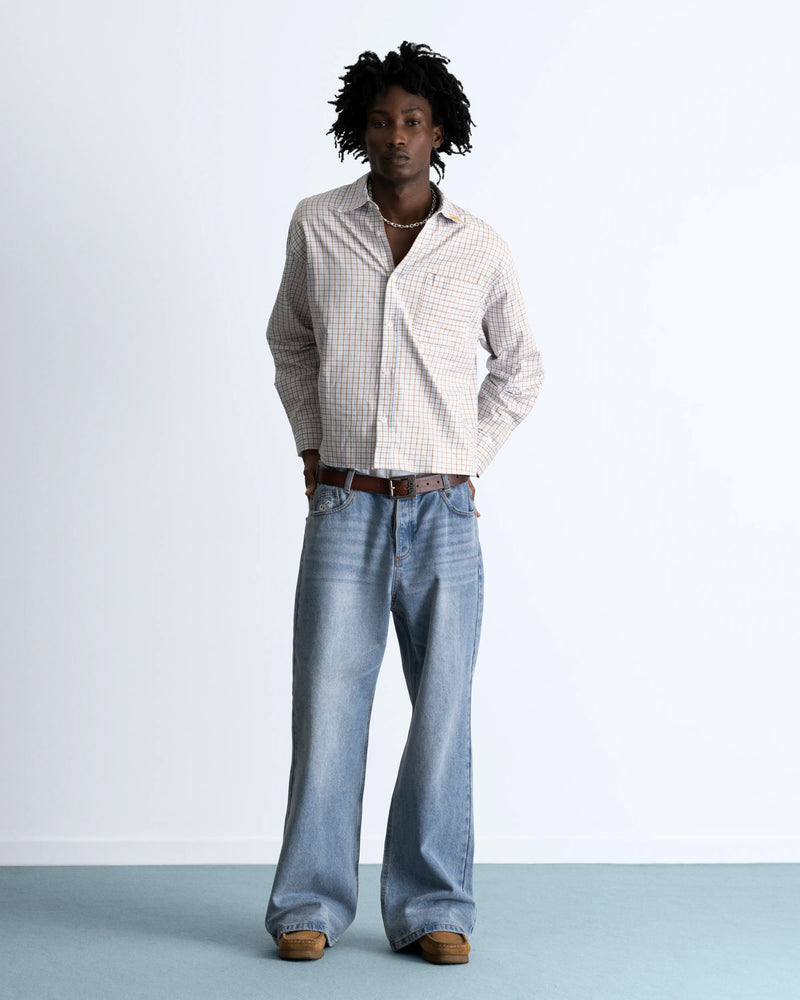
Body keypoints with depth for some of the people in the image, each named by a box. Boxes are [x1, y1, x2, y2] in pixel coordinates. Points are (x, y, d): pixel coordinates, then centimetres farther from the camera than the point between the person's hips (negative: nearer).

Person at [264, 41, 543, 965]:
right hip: (343, 510, 0)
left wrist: (470, 457, 9)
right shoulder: (316, 227, 4)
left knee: (443, 716, 3)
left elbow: (520, 366, 18)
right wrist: (310, 443, 12)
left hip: (443, 515, 0)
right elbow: (288, 340, 20)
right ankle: (310, 905, 14)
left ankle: (431, 909, 15)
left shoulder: (481, 250, 3)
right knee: (327, 709, 1)